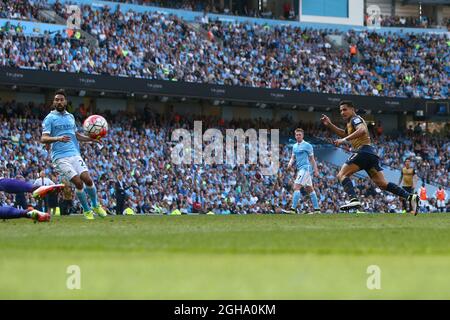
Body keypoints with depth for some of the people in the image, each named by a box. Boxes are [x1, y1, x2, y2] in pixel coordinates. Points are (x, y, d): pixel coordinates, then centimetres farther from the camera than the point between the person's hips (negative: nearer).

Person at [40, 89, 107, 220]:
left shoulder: (70, 117, 18)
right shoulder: (50, 118, 0)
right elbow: (43, 139, -9)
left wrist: (90, 139, 10)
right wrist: (57, 138, -27)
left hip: (74, 154, 4)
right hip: (60, 157, -4)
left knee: (87, 179, -12)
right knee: (78, 182, -15)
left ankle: (96, 206, 12)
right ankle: (87, 210, 3)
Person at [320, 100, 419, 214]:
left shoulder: (355, 119, 2)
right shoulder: (351, 123, 31)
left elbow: (362, 130, -19)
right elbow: (344, 134, 45)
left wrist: (344, 140, -24)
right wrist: (329, 125, 36)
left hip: (363, 151, -10)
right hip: (371, 154, 10)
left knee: (342, 175, -11)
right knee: (382, 183, 2)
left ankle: (353, 199, -33)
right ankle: (410, 197, -11)